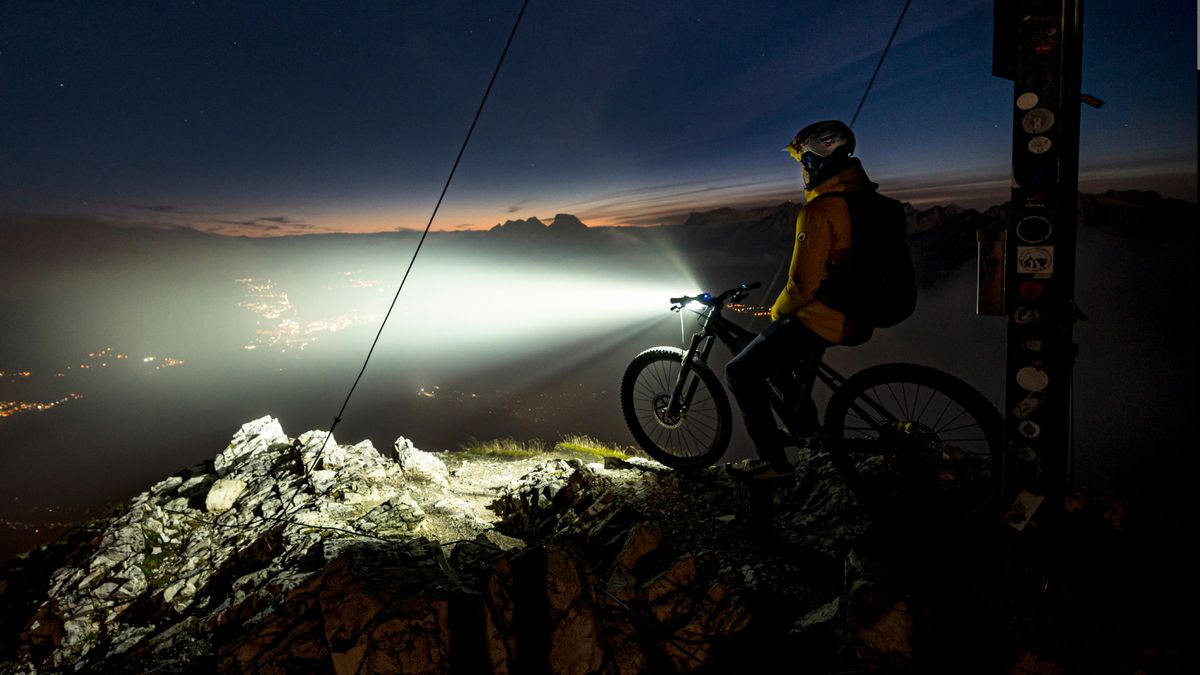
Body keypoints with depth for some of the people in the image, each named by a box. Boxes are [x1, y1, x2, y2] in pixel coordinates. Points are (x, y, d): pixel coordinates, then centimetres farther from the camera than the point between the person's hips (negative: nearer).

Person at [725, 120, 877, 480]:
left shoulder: (820, 209, -21)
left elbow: (803, 283, -24)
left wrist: (778, 310, -4)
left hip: (822, 320, -10)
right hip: (858, 314, 10)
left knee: (740, 372, -1)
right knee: (788, 344, 37)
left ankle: (773, 460, 1)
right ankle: (804, 424, 40)